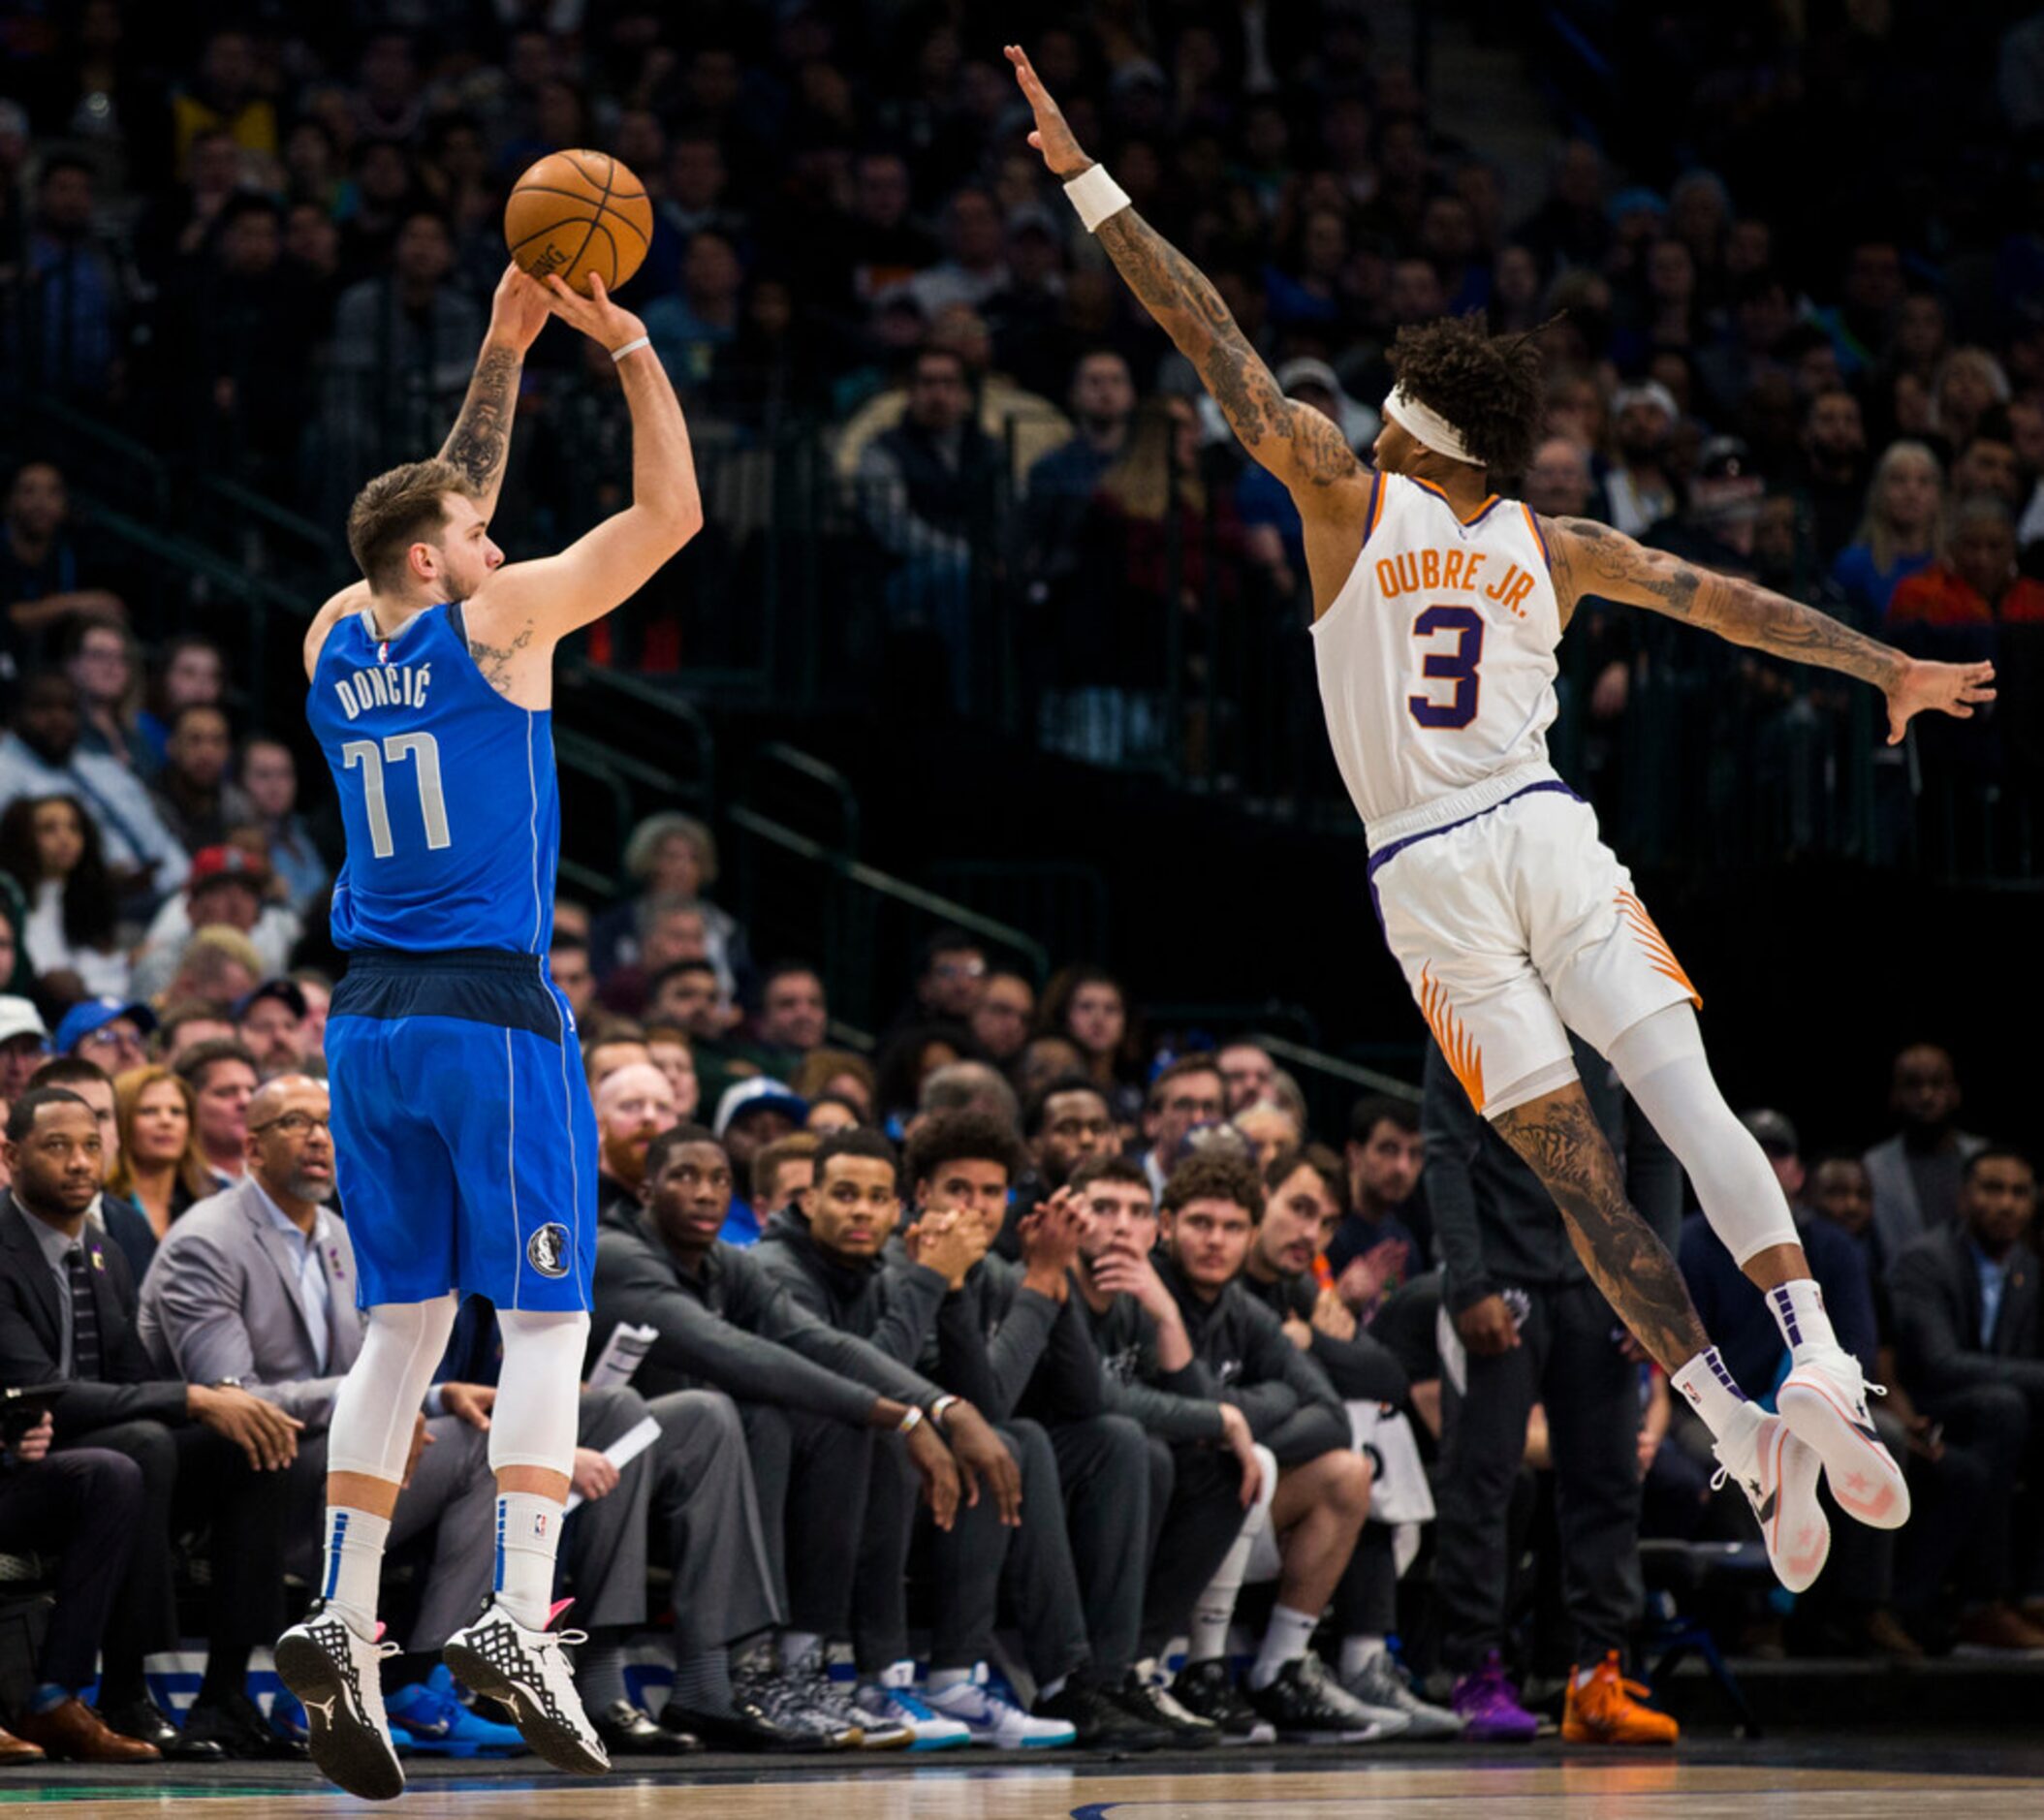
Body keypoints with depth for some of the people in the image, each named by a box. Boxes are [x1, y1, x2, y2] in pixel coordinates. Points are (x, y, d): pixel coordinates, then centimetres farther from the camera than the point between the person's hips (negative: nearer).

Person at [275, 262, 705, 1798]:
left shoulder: (334, 644, 11)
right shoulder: (498, 621, -5)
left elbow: (439, 513, 29)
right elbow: (671, 512, 0)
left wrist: (505, 351, 28)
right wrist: (627, 346, 7)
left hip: (370, 1021, 6)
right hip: (493, 1010, -6)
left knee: (401, 1327, 9)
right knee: (545, 1322, -4)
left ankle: (342, 1620, -2)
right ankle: (516, 1623, -16)